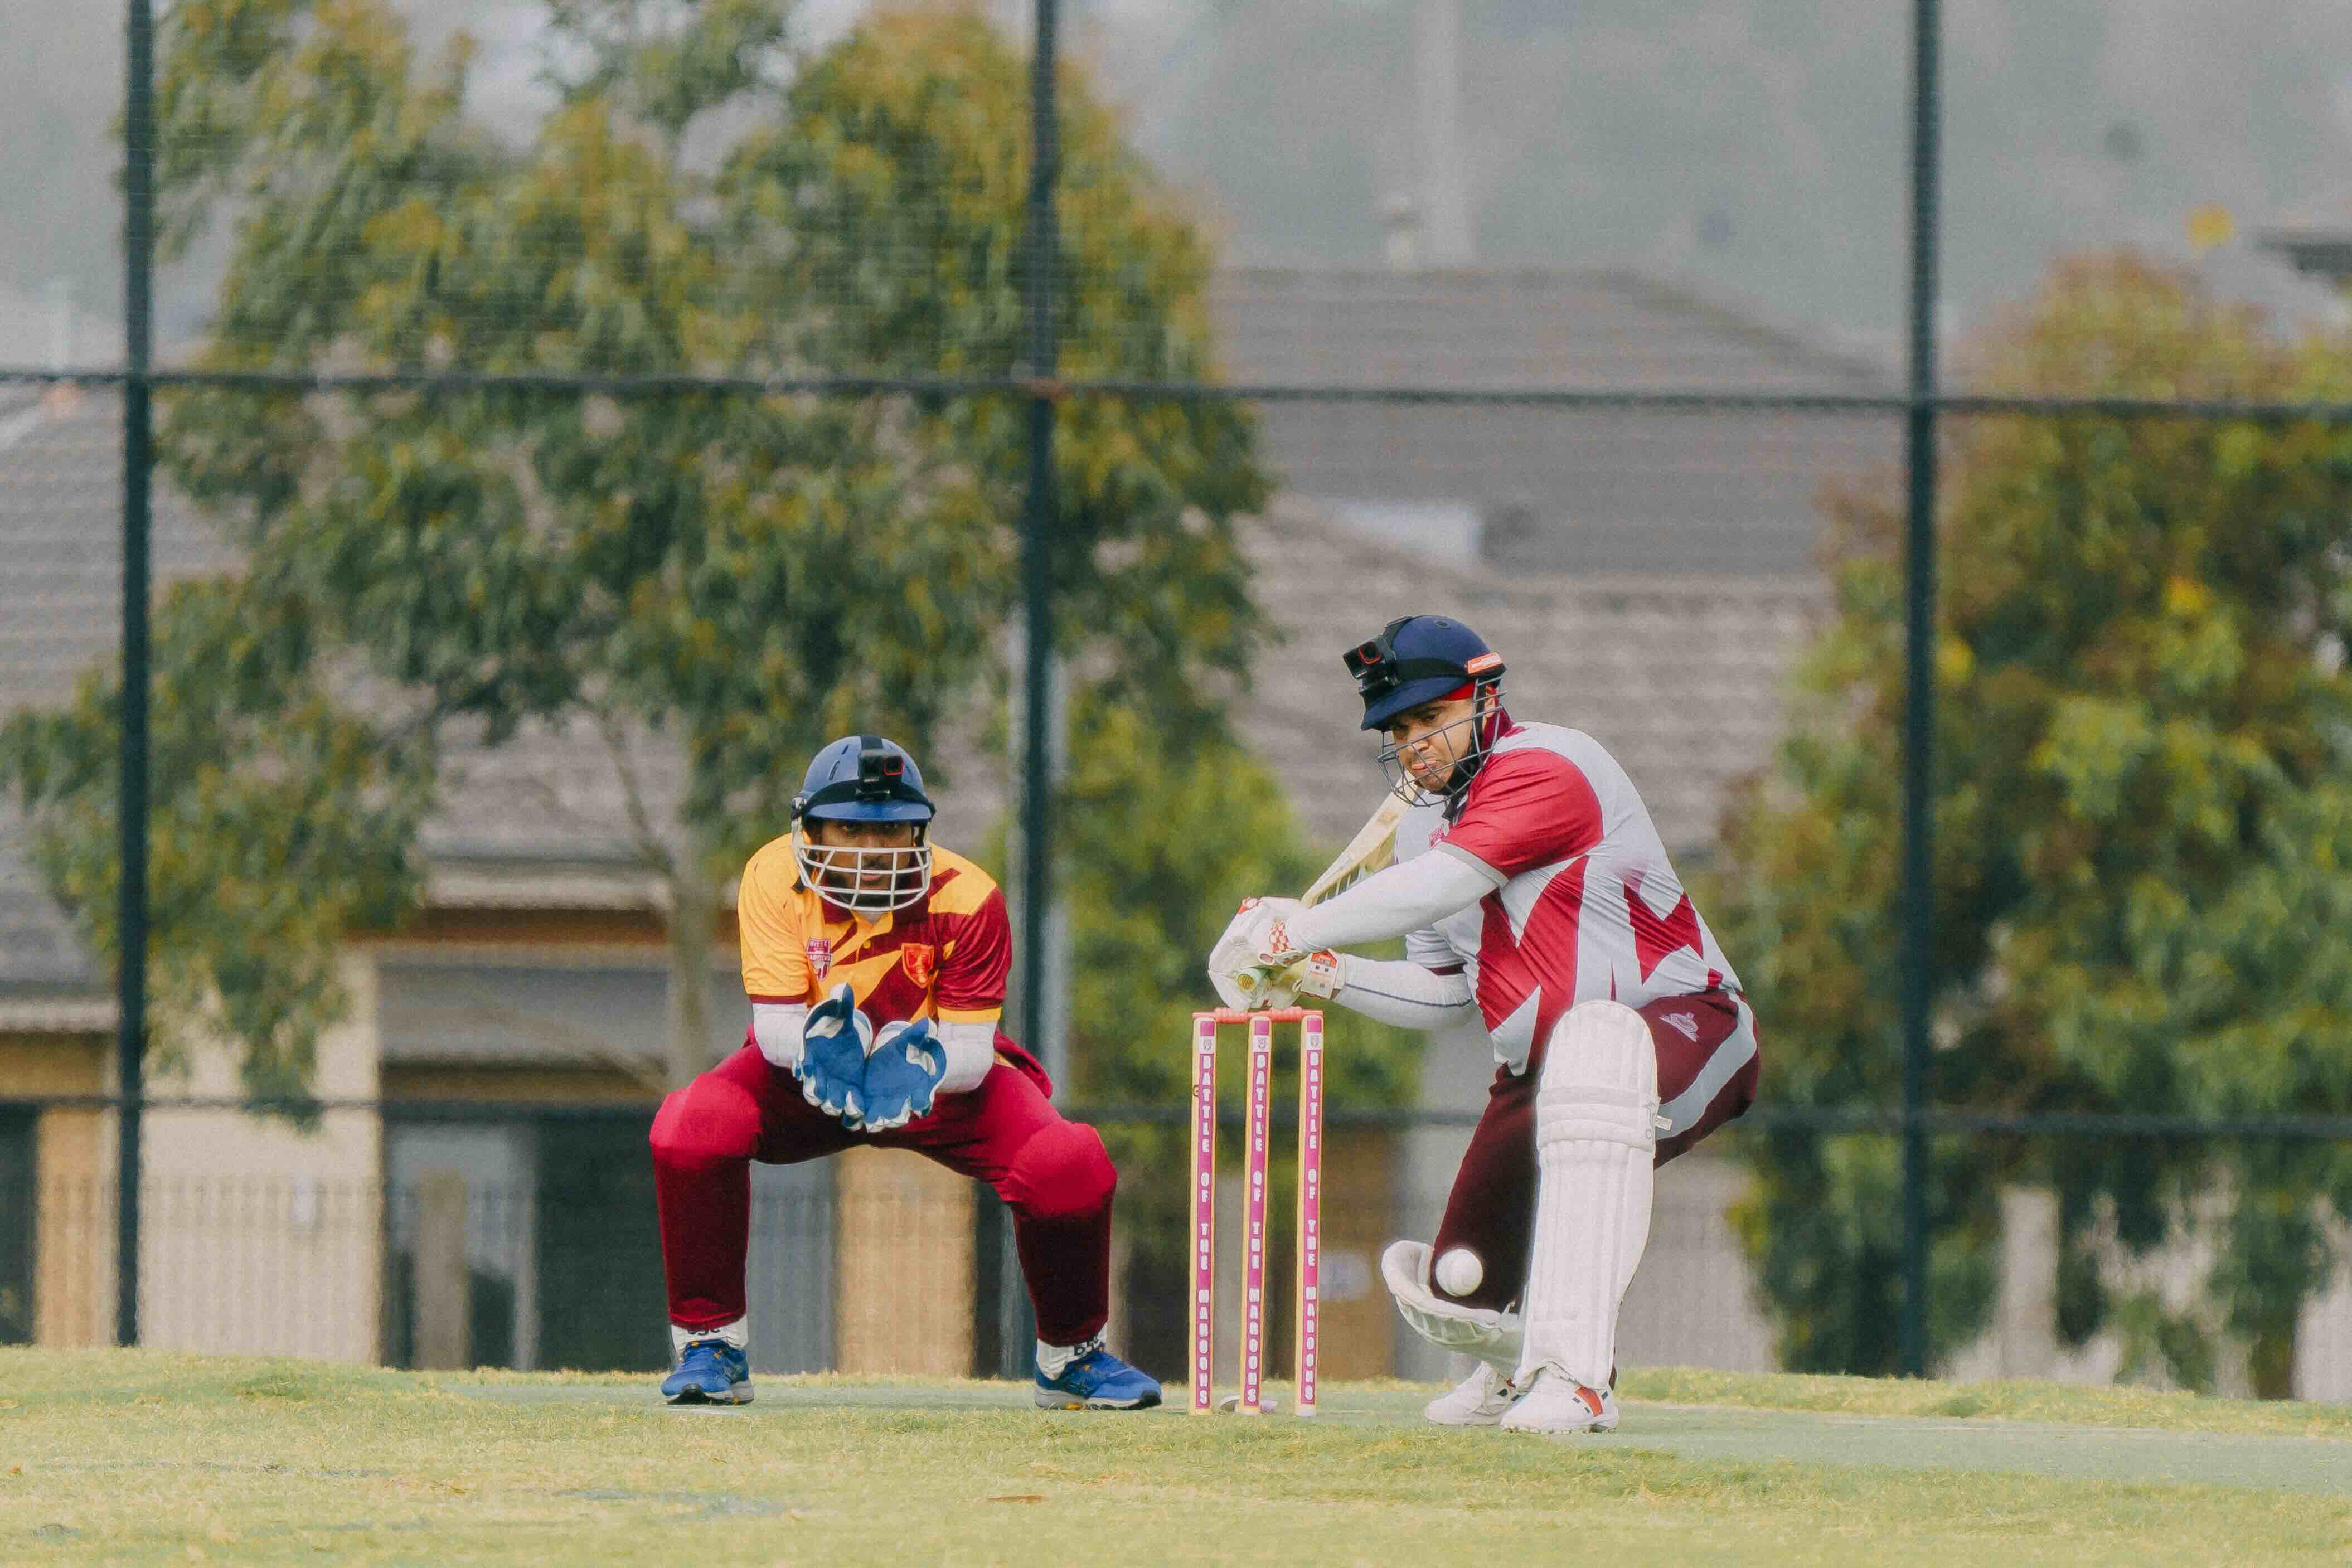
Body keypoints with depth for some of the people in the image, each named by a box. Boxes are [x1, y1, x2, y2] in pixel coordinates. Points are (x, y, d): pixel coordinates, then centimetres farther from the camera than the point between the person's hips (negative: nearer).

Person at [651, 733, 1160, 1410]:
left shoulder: (966, 898, -24)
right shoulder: (775, 880, -22)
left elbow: (972, 1055, -25)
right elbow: (775, 1030, -23)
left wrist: (926, 1063, -49)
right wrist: (818, 1048, -48)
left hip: (940, 1078, 0)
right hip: (812, 1075, 0)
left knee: (1070, 1168, -26)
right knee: (689, 1131, -30)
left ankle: (1070, 1356, 4)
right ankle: (709, 1343, -10)